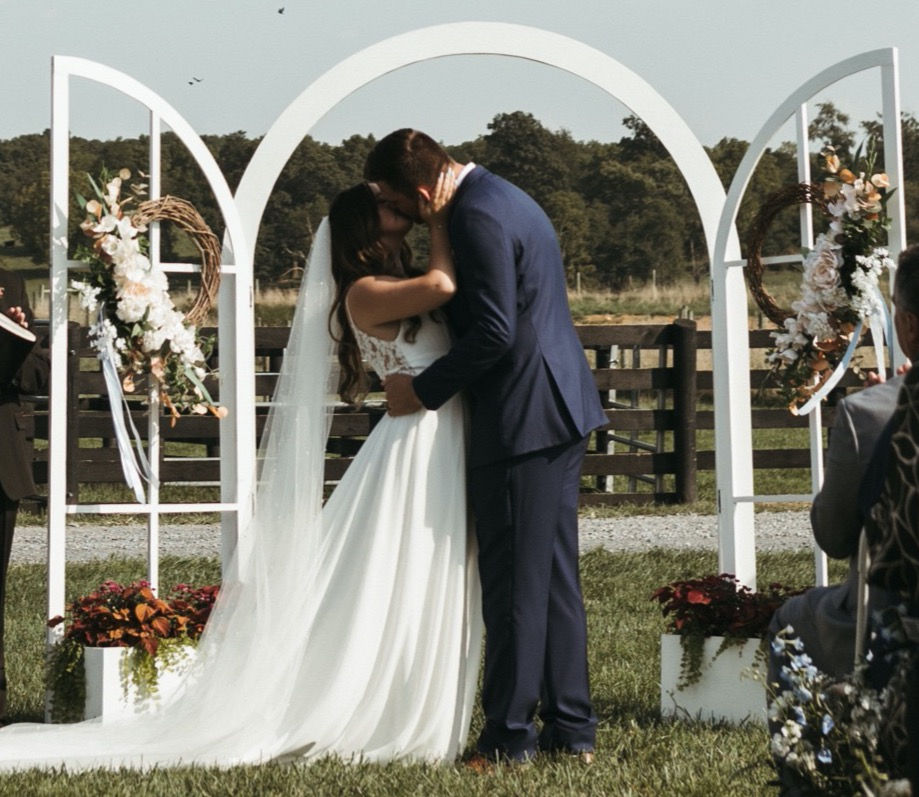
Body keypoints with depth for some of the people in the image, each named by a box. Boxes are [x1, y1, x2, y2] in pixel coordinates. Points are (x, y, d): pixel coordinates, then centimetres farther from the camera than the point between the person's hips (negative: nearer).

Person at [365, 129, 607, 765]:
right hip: (561, 408, 10)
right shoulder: (503, 198, 15)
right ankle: (571, 728, 16)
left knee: (514, 581, -4)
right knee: (556, 575, 12)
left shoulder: (478, 217, -17)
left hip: (521, 419, -10)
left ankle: (509, 738, 2)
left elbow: (494, 332, -22)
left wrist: (423, 391, -13)